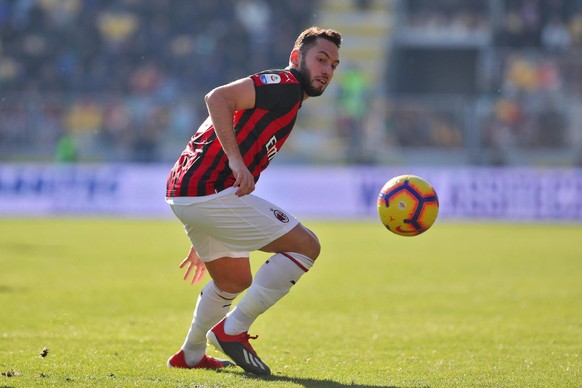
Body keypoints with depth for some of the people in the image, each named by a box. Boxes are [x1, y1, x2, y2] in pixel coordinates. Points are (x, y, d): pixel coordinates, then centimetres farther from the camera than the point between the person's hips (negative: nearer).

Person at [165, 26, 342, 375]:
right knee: (306, 246, -7)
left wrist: (204, 244, 31)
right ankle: (233, 330, -6)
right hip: (209, 192, -10)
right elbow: (218, 98, -22)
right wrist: (235, 160, -30)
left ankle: (191, 355, 42)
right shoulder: (285, 85, -5)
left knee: (235, 281, 28)